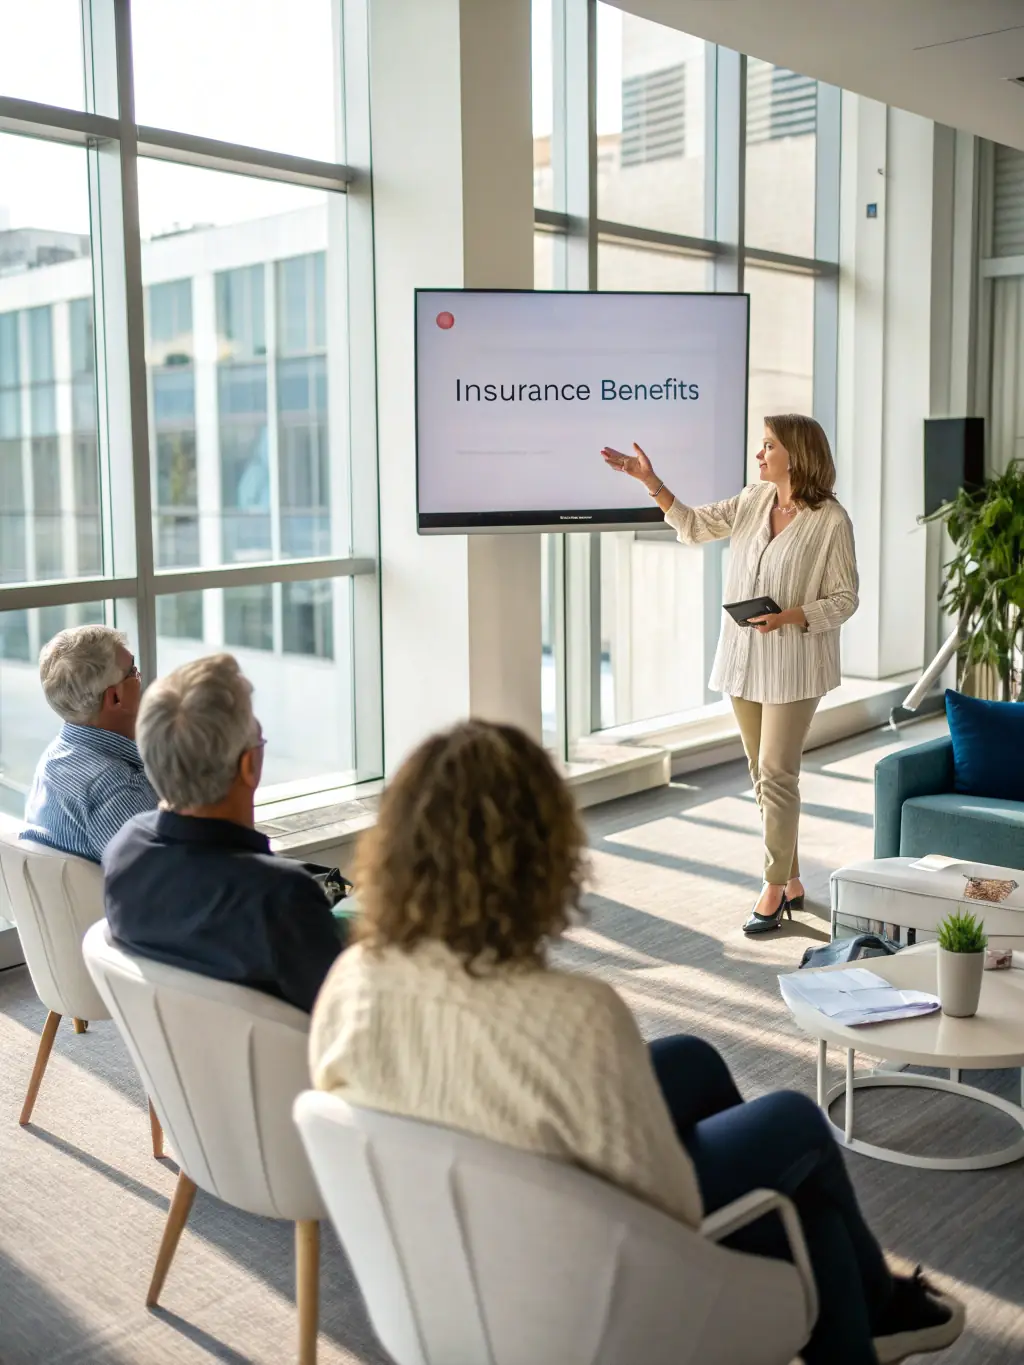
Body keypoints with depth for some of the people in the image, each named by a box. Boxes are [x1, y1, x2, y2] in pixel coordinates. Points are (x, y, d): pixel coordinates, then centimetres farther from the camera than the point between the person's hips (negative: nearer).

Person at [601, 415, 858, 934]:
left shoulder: (831, 521, -11)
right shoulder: (754, 501, 6)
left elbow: (844, 599, -8)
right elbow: (694, 526, 13)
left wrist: (788, 617, -23)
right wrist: (650, 481, 3)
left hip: (793, 665, -6)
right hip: (744, 659, 6)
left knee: (776, 774, -7)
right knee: (762, 773, 11)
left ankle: (774, 890, 4)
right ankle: (790, 882, 22)